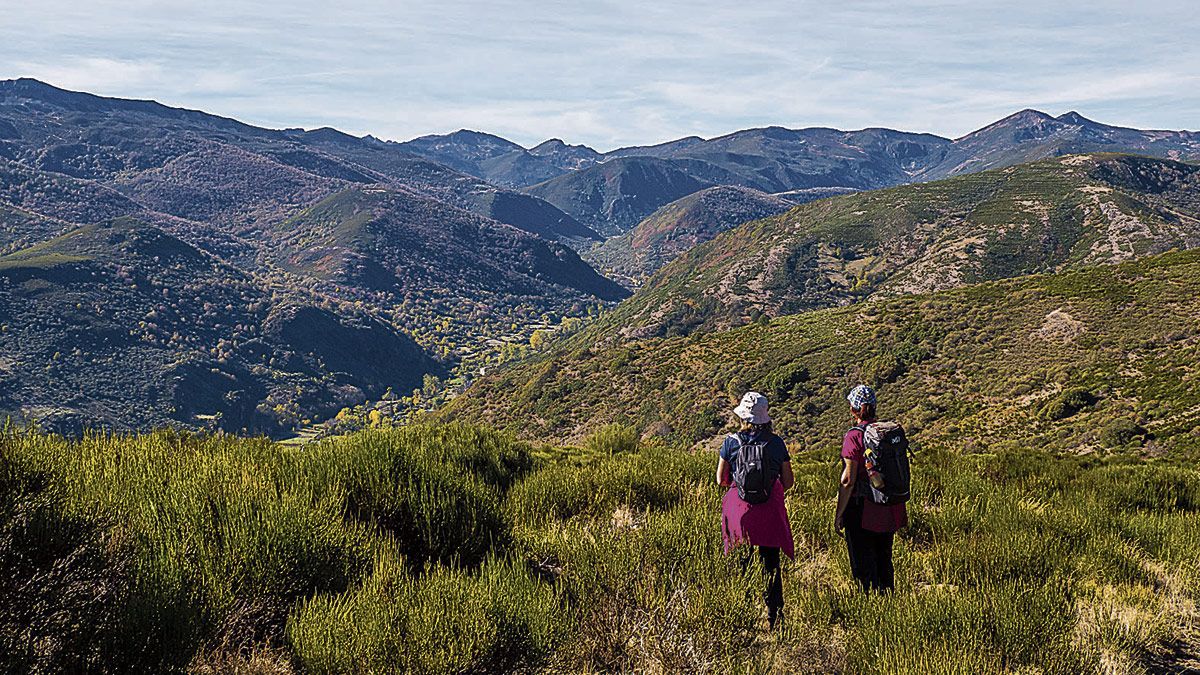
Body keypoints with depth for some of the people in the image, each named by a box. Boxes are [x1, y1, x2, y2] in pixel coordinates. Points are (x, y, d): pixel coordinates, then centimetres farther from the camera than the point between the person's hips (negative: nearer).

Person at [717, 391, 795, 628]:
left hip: (739, 508, -1)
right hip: (770, 511, 1)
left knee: (740, 564, 9)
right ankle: (775, 614, 7)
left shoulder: (731, 441, -3)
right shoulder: (776, 442, -1)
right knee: (771, 563, 9)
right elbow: (788, 482, 4)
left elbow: (720, 480, 2)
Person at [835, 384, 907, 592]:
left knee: (863, 567, 3)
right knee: (884, 561, 19)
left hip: (862, 510, -7)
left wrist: (839, 514, -11)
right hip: (888, 510, 7)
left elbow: (848, 480, -18)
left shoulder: (854, 437, -16)